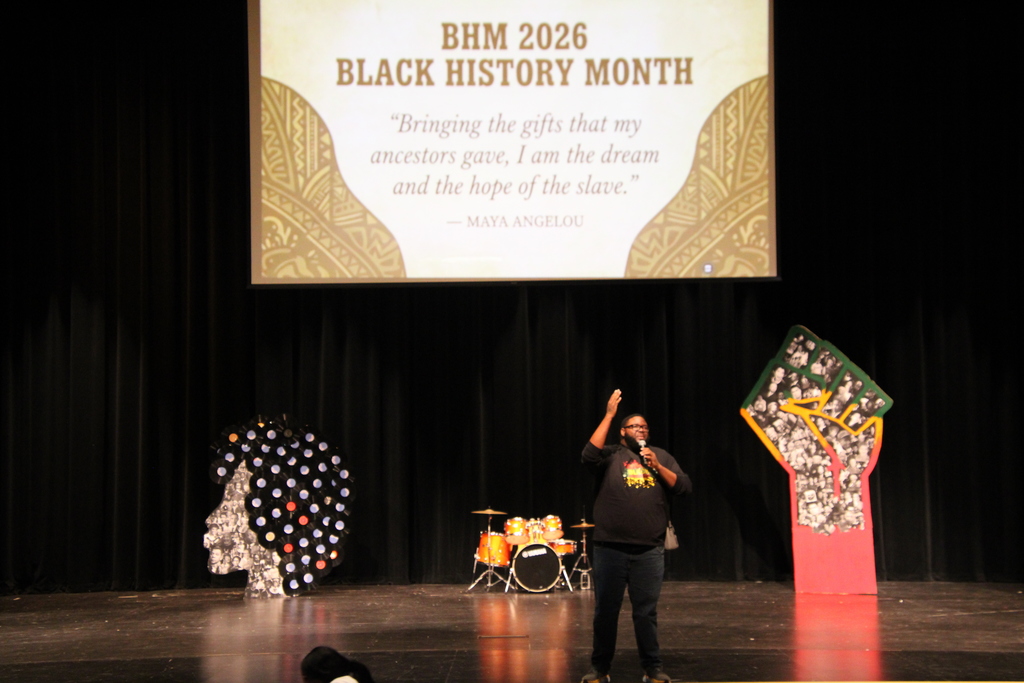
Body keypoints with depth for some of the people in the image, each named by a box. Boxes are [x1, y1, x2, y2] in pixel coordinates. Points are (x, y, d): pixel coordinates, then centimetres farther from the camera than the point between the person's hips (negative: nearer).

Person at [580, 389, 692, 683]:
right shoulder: (611, 455, 5)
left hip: (649, 552, 2)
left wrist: (657, 467, -8)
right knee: (605, 611, 5)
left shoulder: (662, 457, 15)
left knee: (646, 613, 4)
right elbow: (589, 455, -17)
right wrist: (608, 415, -15)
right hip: (610, 549, -1)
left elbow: (684, 486, 7)